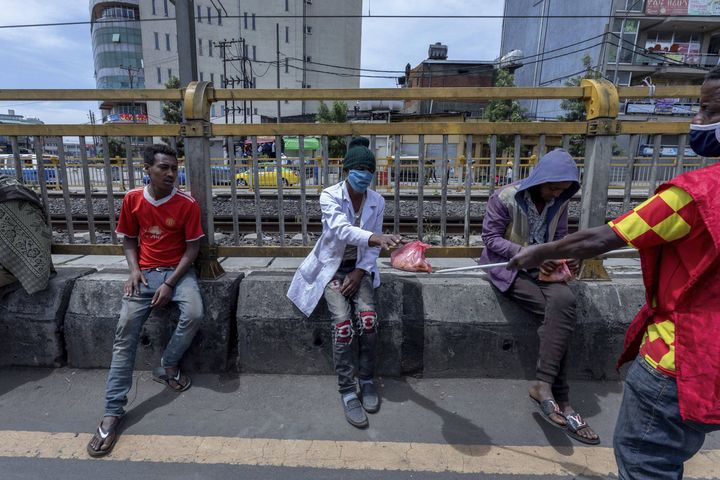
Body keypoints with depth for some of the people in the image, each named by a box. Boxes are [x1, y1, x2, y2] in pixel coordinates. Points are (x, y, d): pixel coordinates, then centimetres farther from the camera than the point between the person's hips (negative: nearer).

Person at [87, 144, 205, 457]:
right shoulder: (132, 199, 0)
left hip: (178, 271, -1)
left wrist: (170, 284, -15)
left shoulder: (187, 204, -9)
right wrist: (134, 270, -7)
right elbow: (129, 239, 11)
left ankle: (167, 367, 2)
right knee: (125, 331, -16)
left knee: (194, 315, -28)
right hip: (145, 272, 2)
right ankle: (112, 411, -10)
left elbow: (192, 248, -6)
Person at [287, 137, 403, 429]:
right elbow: (341, 229, -36)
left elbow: (372, 247, 2)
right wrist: (376, 238, -53)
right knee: (343, 323, -23)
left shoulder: (377, 201, -2)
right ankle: (348, 391, -8)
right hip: (332, 266, -3)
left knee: (368, 318, -21)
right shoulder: (330, 196, -15)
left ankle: (367, 381, 0)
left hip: (359, 267, 3)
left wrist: (359, 272, -12)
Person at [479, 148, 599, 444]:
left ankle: (543, 386, -20)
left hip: (542, 269, 6)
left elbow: (560, 238, 11)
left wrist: (569, 257, -12)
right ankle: (560, 400, -17)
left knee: (564, 301, -27)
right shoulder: (505, 198, -13)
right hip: (509, 268, -5)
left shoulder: (559, 202, 3)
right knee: (560, 312, -25)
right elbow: (490, 237, -13)